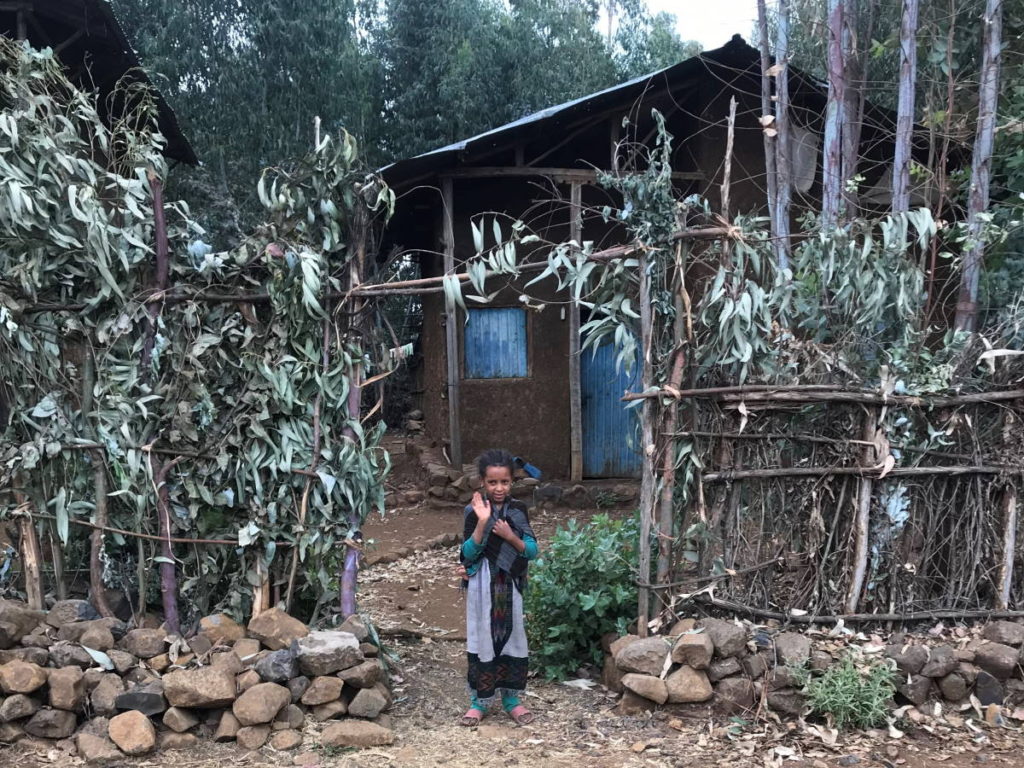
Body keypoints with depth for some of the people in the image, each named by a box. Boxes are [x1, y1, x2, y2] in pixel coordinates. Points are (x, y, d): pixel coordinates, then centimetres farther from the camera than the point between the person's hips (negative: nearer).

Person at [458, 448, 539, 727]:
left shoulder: (518, 510, 0)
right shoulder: (474, 511, -7)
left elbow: (532, 551, -2)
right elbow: (468, 553, -15)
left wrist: (510, 537, -19)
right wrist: (482, 522, -25)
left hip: (510, 585, 2)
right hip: (483, 586, -2)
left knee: (512, 636, 8)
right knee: (482, 638, 3)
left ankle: (511, 698, 22)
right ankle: (479, 701, 16)